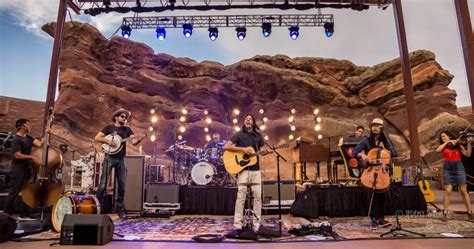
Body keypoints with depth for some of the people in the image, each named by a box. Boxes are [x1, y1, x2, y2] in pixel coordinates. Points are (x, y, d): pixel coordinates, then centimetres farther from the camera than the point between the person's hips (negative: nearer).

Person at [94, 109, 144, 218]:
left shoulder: (127, 129, 12)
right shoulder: (109, 127, 4)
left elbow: (133, 142, -2)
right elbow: (97, 137, -3)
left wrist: (139, 139, -23)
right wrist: (108, 141, -17)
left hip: (120, 159, 4)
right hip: (109, 158, -3)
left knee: (122, 184, 4)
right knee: (103, 183, -4)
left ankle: (119, 206, 16)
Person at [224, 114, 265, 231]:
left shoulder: (258, 135, 14)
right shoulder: (239, 134, 1)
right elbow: (226, 147, -8)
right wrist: (242, 149, -15)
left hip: (255, 169, 4)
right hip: (242, 168, -4)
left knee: (257, 195, 3)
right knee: (241, 195, -8)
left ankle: (257, 222, 12)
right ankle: (238, 223, -2)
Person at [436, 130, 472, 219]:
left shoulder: (458, 145, 9)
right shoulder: (443, 146, 11)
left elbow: (468, 154, -1)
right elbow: (437, 150, -10)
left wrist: (469, 143, -12)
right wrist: (447, 142, -10)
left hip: (459, 167, 0)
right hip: (448, 168, 0)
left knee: (464, 191, 2)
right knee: (448, 191, -5)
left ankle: (469, 213, 11)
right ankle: (445, 213, 0)